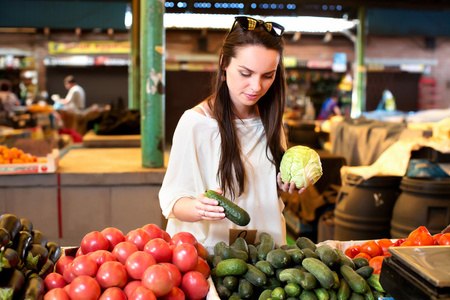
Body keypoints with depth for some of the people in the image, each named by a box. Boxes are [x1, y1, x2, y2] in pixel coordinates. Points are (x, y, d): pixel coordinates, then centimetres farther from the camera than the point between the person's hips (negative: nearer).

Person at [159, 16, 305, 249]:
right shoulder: (195, 123, -11)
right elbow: (172, 197, -10)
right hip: (211, 248, -5)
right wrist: (197, 208, -29)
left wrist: (286, 186, 2)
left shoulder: (269, 120, 8)